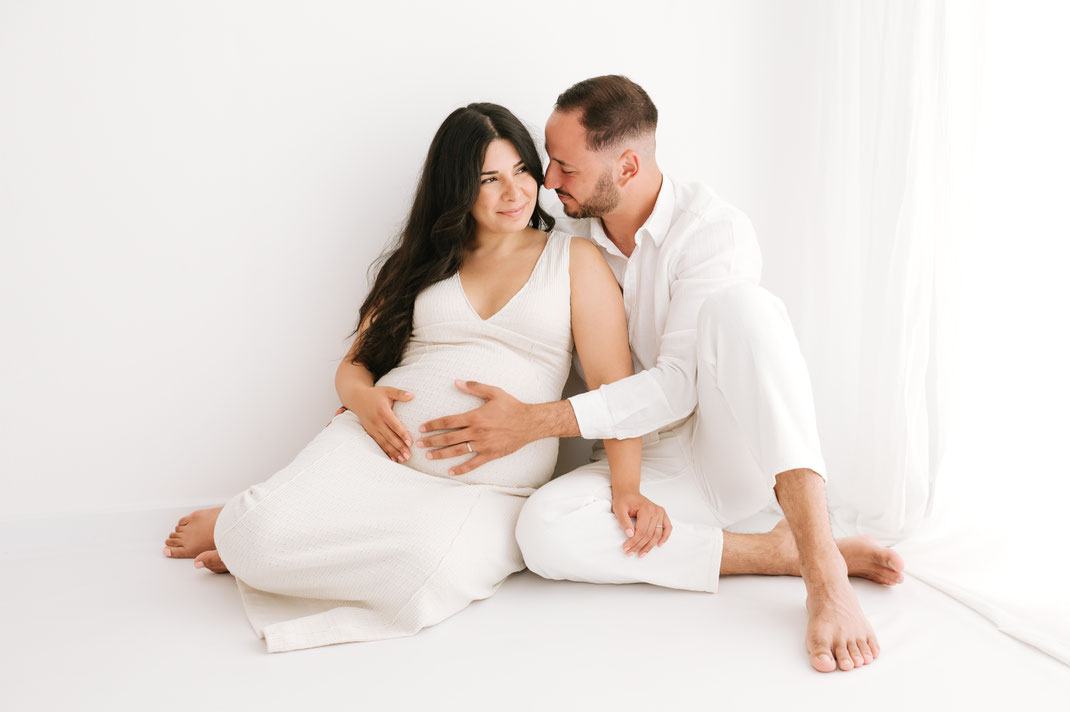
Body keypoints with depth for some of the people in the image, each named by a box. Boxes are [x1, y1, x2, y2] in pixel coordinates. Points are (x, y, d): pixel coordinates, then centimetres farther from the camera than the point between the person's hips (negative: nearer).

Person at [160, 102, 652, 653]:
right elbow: (354, 363, 18)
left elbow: (614, 384, 2)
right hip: (382, 448, 2)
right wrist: (363, 398, -6)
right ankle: (239, 529, 10)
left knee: (430, 567, -36)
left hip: (492, 488, -1)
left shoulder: (575, 260, 10)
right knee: (266, 531, -28)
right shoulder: (425, 263, 18)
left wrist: (627, 486, -11)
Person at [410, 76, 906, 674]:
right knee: (542, 532, -28)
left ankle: (822, 564, -39)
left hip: (738, 452, -4)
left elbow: (678, 385, -21)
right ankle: (782, 552, -21)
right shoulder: (573, 239, 5)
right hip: (644, 464, 4)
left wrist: (537, 421, -29)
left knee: (742, 306, -32)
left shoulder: (716, 231, -13)